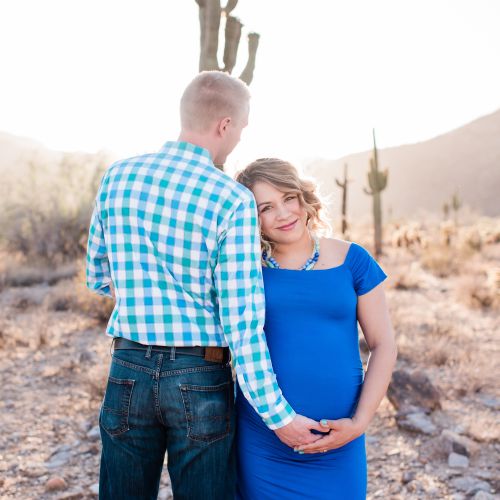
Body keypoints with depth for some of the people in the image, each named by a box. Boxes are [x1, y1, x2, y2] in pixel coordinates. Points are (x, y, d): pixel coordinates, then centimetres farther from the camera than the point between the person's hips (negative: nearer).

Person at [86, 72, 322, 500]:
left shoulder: (117, 177, 0)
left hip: (129, 370, 4)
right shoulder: (233, 201, -14)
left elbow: (99, 279, 9)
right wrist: (278, 415, -9)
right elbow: (241, 320, -16)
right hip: (200, 381, -4)